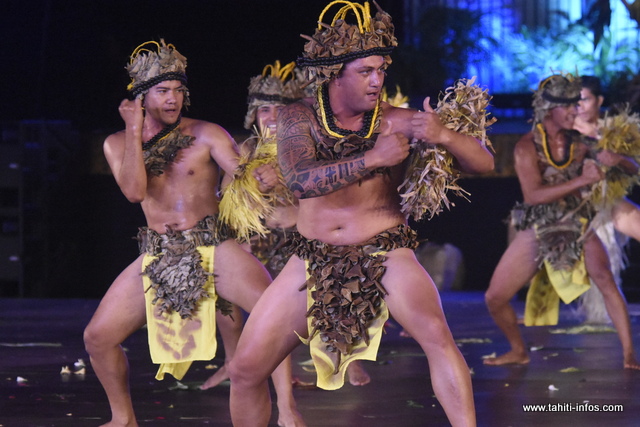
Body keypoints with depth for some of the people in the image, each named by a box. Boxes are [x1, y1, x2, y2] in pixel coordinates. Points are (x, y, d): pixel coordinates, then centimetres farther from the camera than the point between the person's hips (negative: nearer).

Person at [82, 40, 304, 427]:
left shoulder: (206, 135, -2)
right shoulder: (118, 144, 6)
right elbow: (134, 191, -10)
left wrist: (264, 177, -37)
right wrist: (135, 131, -11)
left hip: (213, 247, -3)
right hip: (157, 257, 3)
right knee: (98, 337, -3)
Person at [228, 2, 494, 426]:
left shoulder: (397, 121, -5)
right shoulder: (300, 117, -1)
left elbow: (485, 163, -7)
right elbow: (300, 180, -21)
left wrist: (444, 136, -28)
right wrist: (371, 159, -30)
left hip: (386, 254, -2)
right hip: (315, 261, 2)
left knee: (436, 332, -30)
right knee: (246, 370, -2)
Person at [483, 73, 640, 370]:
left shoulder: (578, 144, -4)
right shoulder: (528, 147, -11)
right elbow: (533, 194, -25)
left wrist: (615, 160, -22)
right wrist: (580, 181, -31)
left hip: (577, 227, 0)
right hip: (536, 231, 0)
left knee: (605, 278, -25)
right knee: (495, 298, -2)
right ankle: (518, 351, 23)